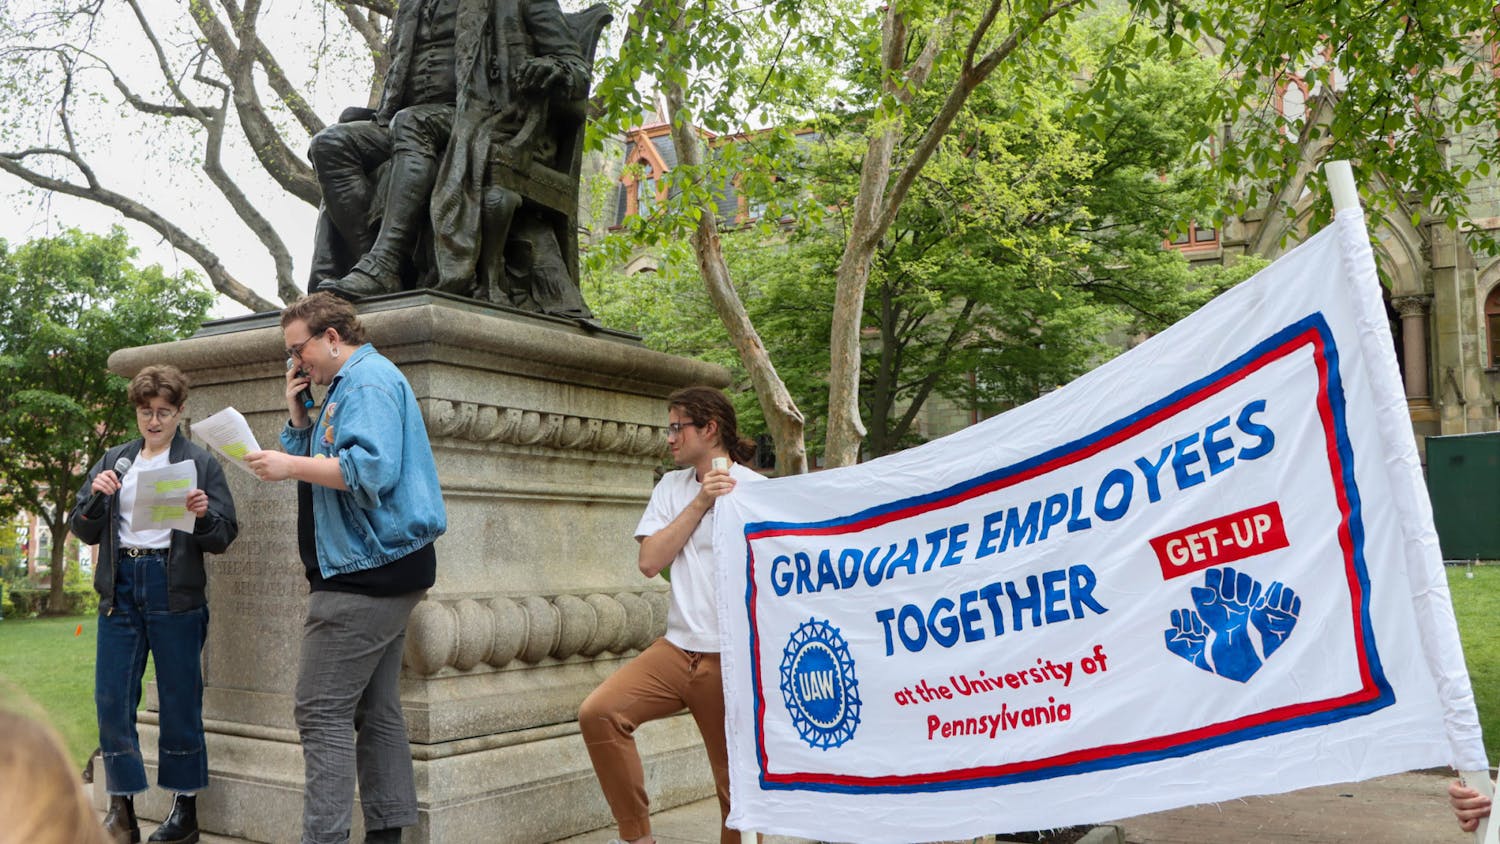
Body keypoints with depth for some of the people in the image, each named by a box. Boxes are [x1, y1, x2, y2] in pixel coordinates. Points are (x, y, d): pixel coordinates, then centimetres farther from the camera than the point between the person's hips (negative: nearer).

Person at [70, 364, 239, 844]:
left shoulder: (200, 462, 2)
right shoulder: (114, 461, 14)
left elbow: (223, 538, 0)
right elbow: (84, 531, 12)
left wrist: (203, 515, -20)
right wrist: (97, 497, -6)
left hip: (175, 591, -3)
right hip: (121, 587, 4)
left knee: (180, 701, 2)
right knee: (112, 700, 2)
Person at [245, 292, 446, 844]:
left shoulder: (369, 380, -11)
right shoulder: (346, 386, 22)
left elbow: (373, 468, -25)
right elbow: (319, 462, 21)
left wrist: (290, 466, -19)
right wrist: (297, 414, 9)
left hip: (366, 572, -11)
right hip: (382, 571, 11)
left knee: (322, 712, -8)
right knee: (375, 711, 12)